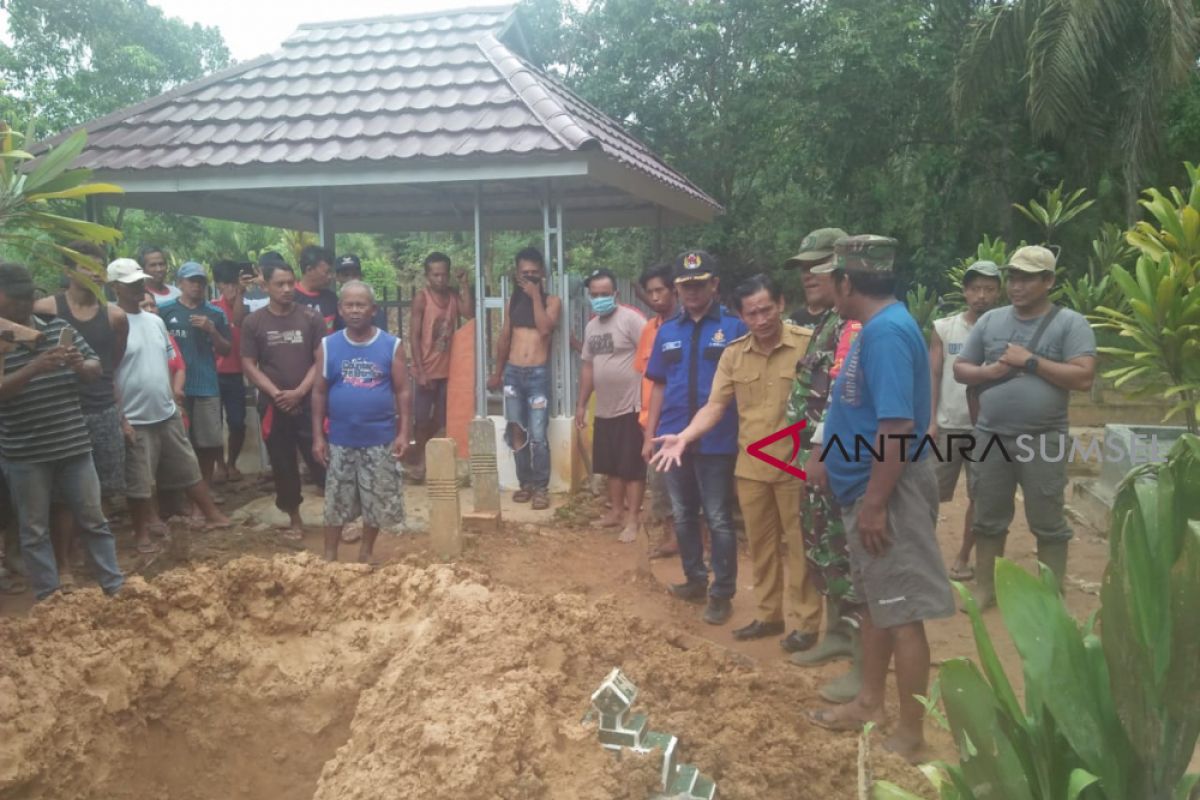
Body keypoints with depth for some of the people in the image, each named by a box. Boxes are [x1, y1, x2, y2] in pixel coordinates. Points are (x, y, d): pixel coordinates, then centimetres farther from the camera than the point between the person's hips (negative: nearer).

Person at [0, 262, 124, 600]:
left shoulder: (59, 328, 4)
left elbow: (97, 369, 8)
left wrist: (79, 364, -14)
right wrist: (34, 368, -28)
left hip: (73, 445, 3)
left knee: (93, 520, 11)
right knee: (34, 530, 8)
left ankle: (116, 588, 21)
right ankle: (48, 600, 18)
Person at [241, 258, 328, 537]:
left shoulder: (311, 318, -1)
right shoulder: (254, 322, 1)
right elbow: (248, 365, -1)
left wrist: (299, 392, -12)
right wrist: (276, 393, -12)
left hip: (309, 402, -1)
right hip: (273, 405, 1)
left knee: (322, 460, -3)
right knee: (283, 465, 9)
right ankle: (295, 520, 23)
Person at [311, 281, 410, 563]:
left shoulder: (391, 345, -3)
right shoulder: (328, 346, 0)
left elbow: (402, 392, -1)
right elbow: (319, 393, 3)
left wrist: (403, 433, -6)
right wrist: (318, 436, 0)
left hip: (380, 439, 0)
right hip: (340, 440, 1)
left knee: (377, 503, 9)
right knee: (336, 504, 9)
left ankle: (365, 556, 26)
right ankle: (329, 558, 22)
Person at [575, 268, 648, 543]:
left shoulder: (631, 319, -13)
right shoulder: (591, 326, 12)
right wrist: (581, 404, 19)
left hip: (631, 407, -8)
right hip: (604, 409, 8)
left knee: (632, 467, -1)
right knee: (611, 466, 16)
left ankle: (633, 520, 5)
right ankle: (616, 511, 29)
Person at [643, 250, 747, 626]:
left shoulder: (734, 327, -6)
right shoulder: (667, 331, 8)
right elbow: (659, 386, 12)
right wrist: (651, 434, 9)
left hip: (716, 441, -5)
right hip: (674, 439, 5)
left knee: (719, 520, 4)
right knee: (683, 517, 15)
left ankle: (722, 593, 14)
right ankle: (694, 579, 31)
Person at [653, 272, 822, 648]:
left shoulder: (808, 344, -12)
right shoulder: (733, 353, 3)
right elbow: (715, 406, 3)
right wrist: (683, 437, -12)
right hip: (750, 466, 5)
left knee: (799, 546, 6)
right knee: (761, 545, 16)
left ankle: (806, 622, 19)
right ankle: (768, 614, 31)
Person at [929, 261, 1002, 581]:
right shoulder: (944, 327, 1)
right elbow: (933, 376, 1)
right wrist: (931, 420, -6)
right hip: (947, 425, 0)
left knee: (978, 497, 8)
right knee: (931, 493, 3)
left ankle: (963, 557, 21)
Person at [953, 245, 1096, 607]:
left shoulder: (1070, 323, -4)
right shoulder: (990, 320, 8)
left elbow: (1083, 378, -14)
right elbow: (960, 369, 10)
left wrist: (1030, 361, -16)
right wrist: (988, 371, -10)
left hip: (1043, 440, -4)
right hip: (991, 438, 4)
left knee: (1048, 525, 7)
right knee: (988, 521, 13)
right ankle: (985, 590, 26)